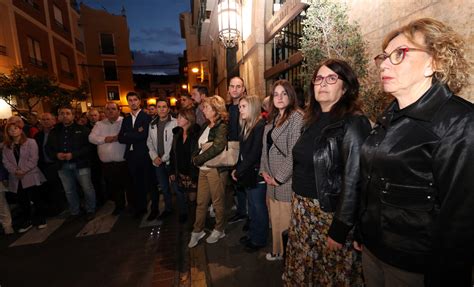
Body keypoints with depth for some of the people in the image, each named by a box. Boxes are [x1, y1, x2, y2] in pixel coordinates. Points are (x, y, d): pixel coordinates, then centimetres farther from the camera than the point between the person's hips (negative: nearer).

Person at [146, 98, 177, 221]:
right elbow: (149, 142, 13)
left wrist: (164, 158, -9)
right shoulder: (152, 124, 9)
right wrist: (155, 157, 0)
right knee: (164, 187, 13)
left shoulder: (175, 123, -9)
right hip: (158, 162, 5)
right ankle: (168, 208, 31)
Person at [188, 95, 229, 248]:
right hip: (203, 169, 7)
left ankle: (219, 230, 29)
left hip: (216, 169, -7)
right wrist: (196, 158, 1)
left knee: (218, 202, 9)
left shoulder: (221, 127, -12)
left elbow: (218, 146, -26)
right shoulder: (207, 126, 13)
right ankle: (197, 231, 31)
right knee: (201, 202, 14)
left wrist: (198, 159, -18)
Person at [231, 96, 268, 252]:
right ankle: (252, 234, 37)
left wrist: (239, 171, -13)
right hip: (247, 174, 8)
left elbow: (255, 154, -21)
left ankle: (259, 239, 27)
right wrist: (237, 169, 1)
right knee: (252, 207, 20)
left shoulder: (260, 126, -17)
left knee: (258, 208, 9)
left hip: (256, 174, -8)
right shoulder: (246, 125, 10)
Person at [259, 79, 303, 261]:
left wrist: (279, 178, -13)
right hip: (272, 180, 7)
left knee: (286, 221, 4)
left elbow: (294, 154, -18)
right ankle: (278, 251, 39)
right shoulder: (272, 119, 13)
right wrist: (264, 170, 5)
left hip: (287, 181, -7)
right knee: (275, 218, 18)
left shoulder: (296, 118, -12)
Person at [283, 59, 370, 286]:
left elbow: (354, 180, -19)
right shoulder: (313, 120, 8)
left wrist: (339, 229, -18)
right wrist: (298, 203, 12)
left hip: (330, 212, -6)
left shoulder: (353, 123, -15)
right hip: (302, 208, 7)